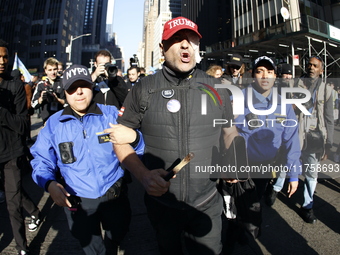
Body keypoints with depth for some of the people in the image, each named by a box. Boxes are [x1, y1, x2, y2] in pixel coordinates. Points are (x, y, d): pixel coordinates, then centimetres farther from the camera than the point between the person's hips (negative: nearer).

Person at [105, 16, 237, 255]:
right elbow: (121, 139, -5)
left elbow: (230, 132, 11)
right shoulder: (144, 89, -9)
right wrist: (144, 175, -20)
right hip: (161, 202, 0)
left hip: (207, 205, 1)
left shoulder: (216, 89, -4)